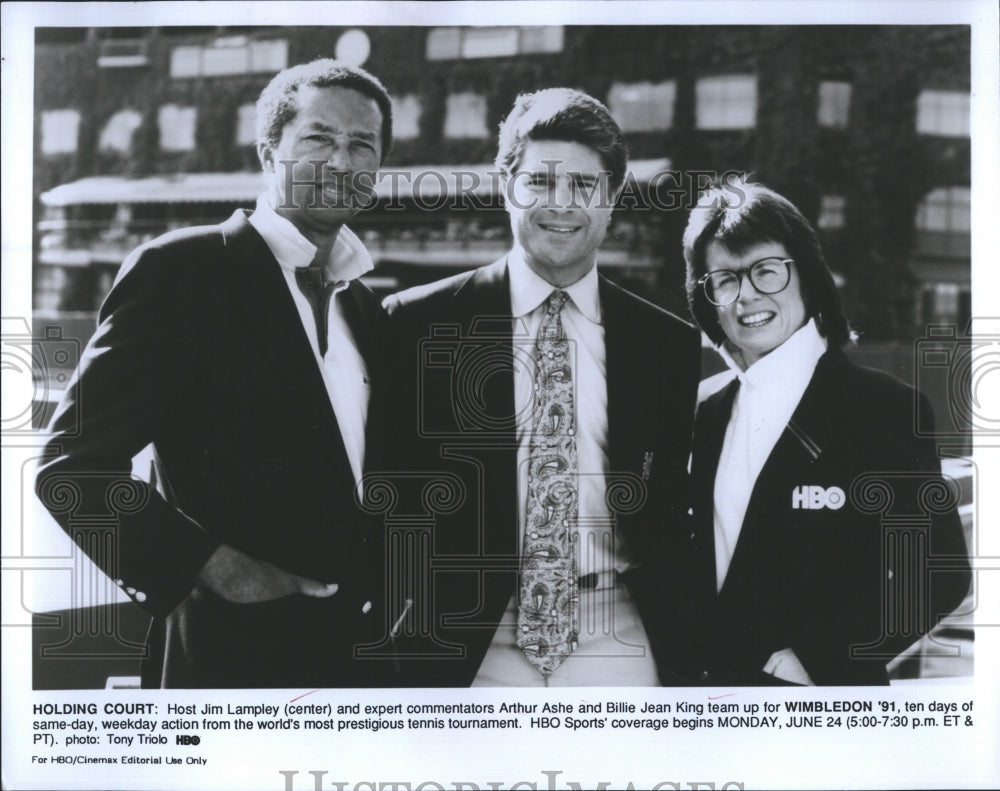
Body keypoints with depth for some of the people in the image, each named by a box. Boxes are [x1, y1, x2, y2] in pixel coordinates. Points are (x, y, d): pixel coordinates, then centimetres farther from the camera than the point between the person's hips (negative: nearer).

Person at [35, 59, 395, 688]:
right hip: (236, 653, -6)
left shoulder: (366, 307, 13)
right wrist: (211, 565, -19)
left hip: (366, 652, 6)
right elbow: (72, 464, -12)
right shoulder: (181, 270, -7)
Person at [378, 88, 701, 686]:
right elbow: (386, 489, 4)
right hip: (465, 649, -1)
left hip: (613, 645, 2)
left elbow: (674, 510, 12)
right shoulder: (417, 323, 1)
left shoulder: (670, 345, 6)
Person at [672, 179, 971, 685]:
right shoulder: (710, 415, 6)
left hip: (821, 695, -5)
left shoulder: (887, 409, -11)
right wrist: (693, 660, -3)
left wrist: (813, 658, -18)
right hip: (704, 679, 5)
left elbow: (937, 576, -14)